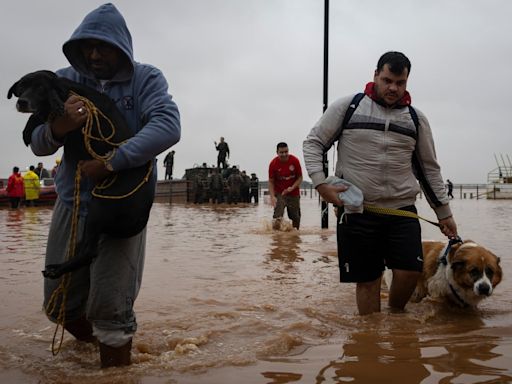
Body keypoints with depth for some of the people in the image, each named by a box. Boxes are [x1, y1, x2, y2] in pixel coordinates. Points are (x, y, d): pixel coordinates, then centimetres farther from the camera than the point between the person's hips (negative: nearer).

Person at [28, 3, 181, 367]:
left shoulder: (145, 78, -7)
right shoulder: (65, 80, 2)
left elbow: (168, 126, -24)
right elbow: (37, 143, -2)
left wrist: (111, 162, -31)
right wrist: (59, 128, -26)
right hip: (72, 201, 4)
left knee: (110, 309, -4)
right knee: (60, 304, 13)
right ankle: (92, 340, 44)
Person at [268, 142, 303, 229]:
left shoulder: (295, 161, -12)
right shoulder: (273, 163, -13)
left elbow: (300, 178, -3)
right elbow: (271, 182, -7)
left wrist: (292, 188, -19)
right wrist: (272, 196, -19)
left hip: (294, 193, 2)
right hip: (279, 193, -1)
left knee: (295, 217, 10)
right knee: (277, 216, -18)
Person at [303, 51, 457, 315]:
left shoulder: (416, 119, 11)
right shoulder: (347, 106, 1)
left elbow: (429, 168, 16)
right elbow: (313, 143, 4)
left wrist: (444, 213, 15)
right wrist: (320, 183, -11)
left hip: (402, 210, 2)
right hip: (357, 211, -2)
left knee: (409, 271, -9)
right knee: (367, 280, 3)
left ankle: (396, 315, 21)